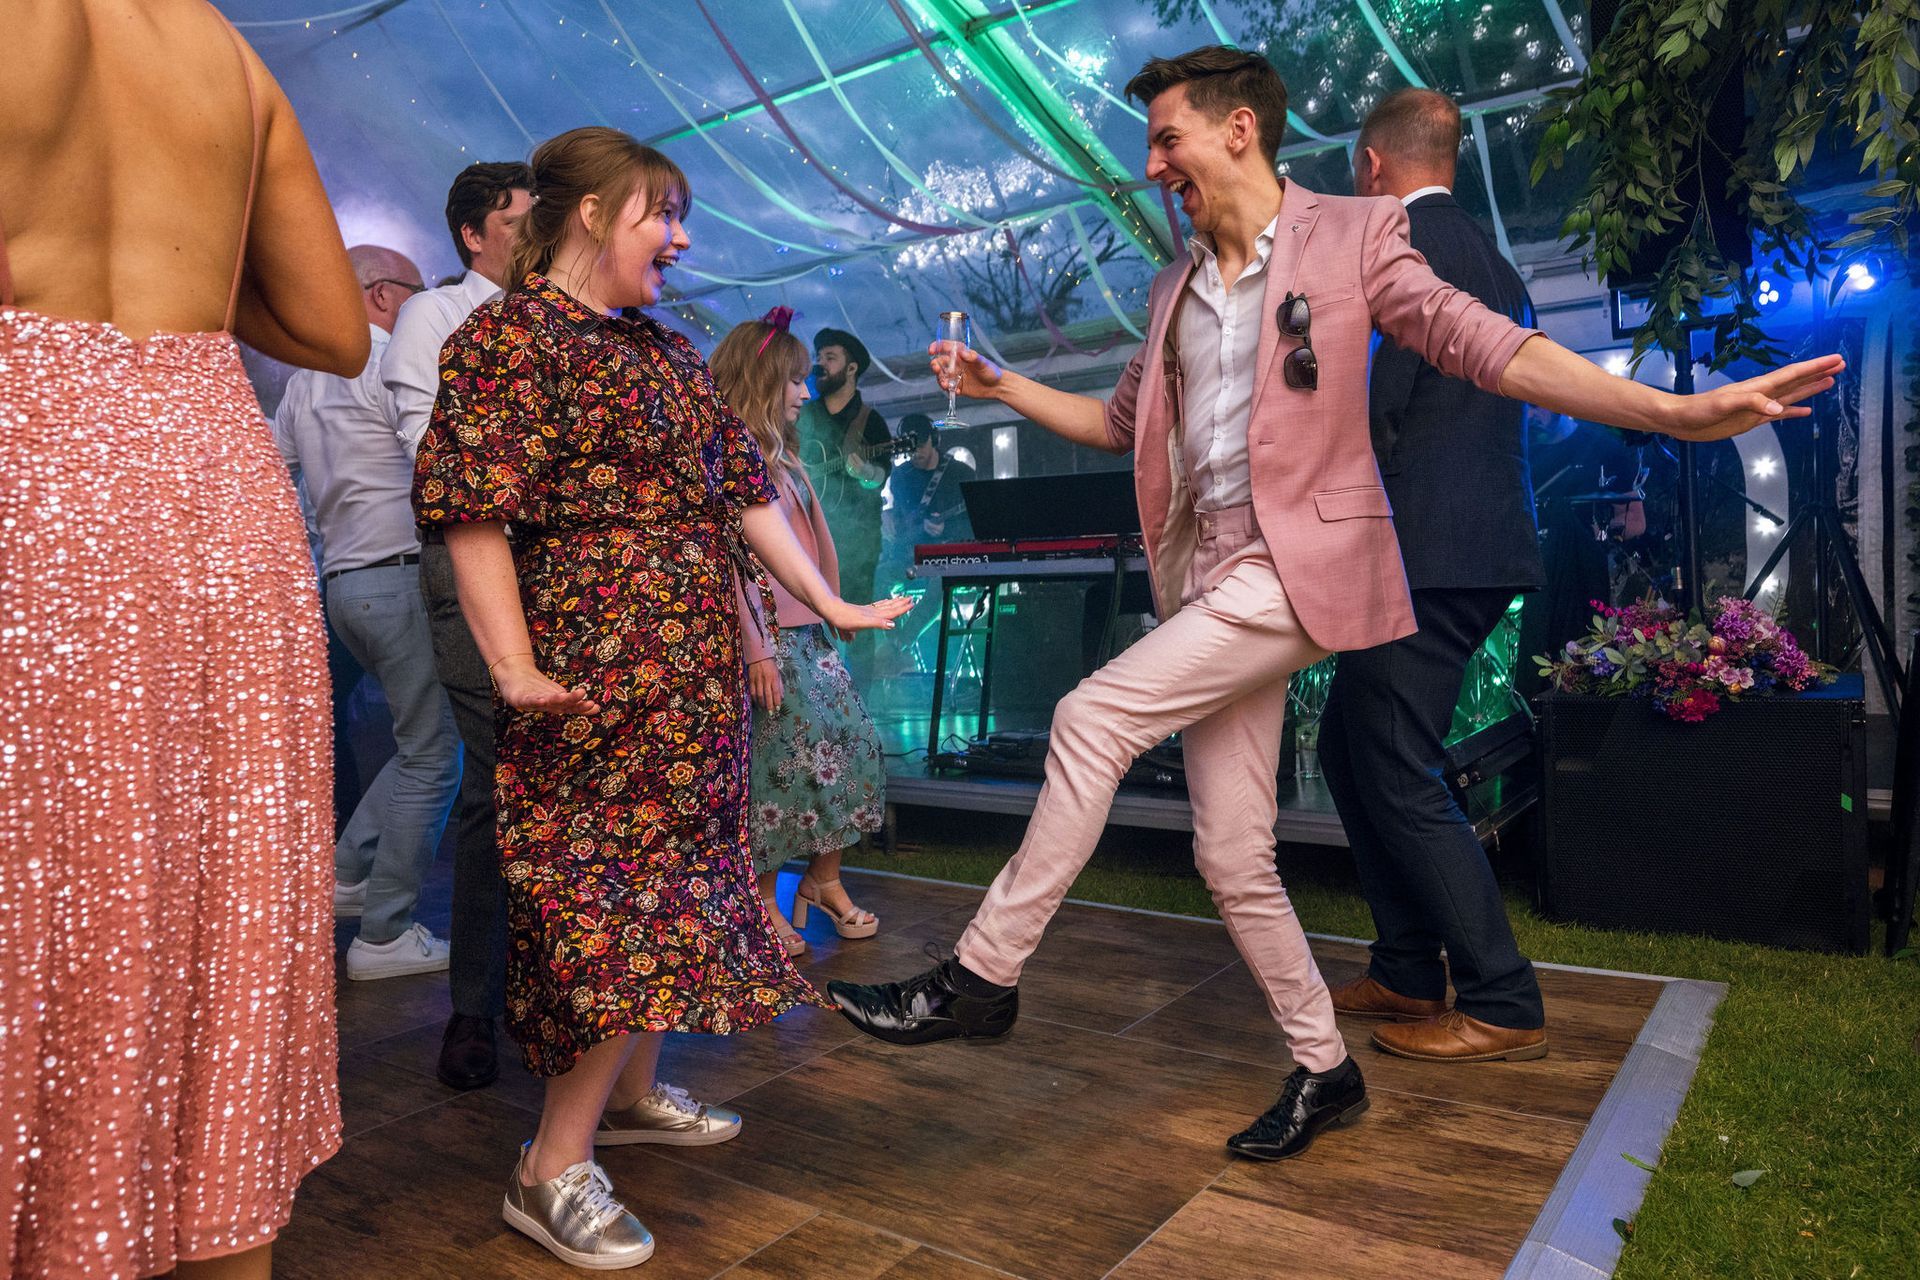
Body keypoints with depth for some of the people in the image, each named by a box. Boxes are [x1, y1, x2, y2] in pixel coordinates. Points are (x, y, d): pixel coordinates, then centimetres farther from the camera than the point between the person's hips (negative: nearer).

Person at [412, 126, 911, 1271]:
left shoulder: (671, 353, 19)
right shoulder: (509, 337, -5)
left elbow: (744, 489, 19)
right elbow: (474, 514, -13)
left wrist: (828, 602, 16)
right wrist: (516, 670, -20)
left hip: (698, 672, 8)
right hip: (598, 677, -8)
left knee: (671, 879, 13)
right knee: (614, 894, -8)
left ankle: (631, 1092, 30)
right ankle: (554, 1170, 5)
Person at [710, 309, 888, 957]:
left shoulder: (784, 457, 18)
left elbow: (820, 539, 21)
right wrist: (755, 649, -19)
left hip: (811, 632, 8)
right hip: (767, 636, -8)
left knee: (849, 742, 6)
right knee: (776, 760, -3)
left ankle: (823, 878, 20)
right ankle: (765, 902, 11)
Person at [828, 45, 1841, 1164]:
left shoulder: (1353, 236, 1)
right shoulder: (1174, 289, 19)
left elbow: (1489, 347, -6)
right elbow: (1121, 423, 28)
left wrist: (1677, 411, -16)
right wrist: (1000, 385, 22)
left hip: (1298, 566, -7)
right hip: (1208, 580, 7)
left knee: (1093, 717, -22)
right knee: (1233, 856, 6)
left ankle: (982, 975, -8)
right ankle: (1326, 1070, 25)